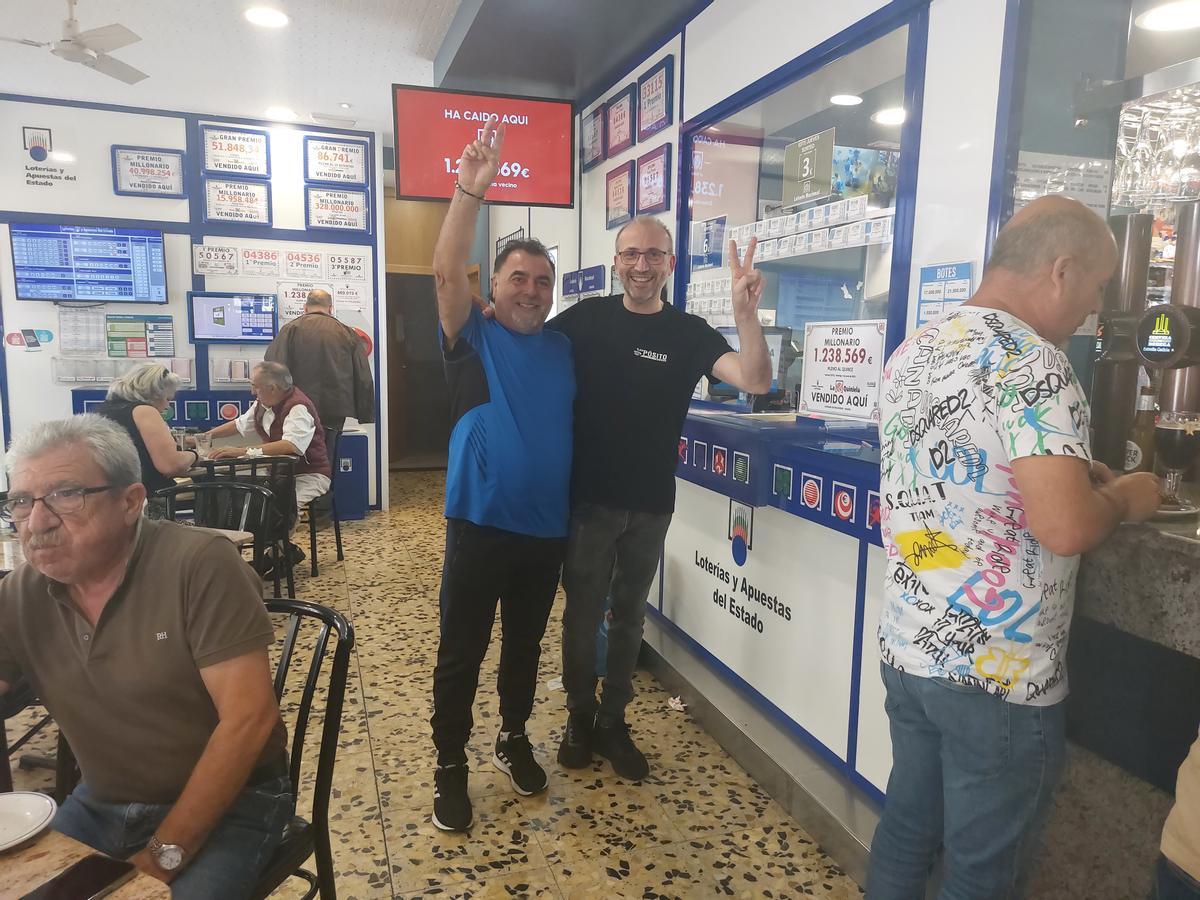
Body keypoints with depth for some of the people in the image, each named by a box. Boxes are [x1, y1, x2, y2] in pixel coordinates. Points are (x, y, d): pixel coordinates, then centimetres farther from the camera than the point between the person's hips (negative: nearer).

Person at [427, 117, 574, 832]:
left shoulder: (565, 349, 6)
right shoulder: (474, 338, -3)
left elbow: (583, 422, 11)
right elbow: (447, 269, -18)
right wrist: (471, 190, -27)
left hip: (548, 527, 4)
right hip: (480, 523, -3)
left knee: (526, 645, 19)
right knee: (462, 652, 7)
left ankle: (514, 740, 40)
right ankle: (451, 767, 25)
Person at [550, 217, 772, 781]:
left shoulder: (689, 333, -2)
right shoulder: (586, 318, -3)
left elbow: (755, 381, -15)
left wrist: (745, 311, -29)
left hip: (649, 503, 1)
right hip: (587, 496, -1)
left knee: (629, 615, 15)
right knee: (582, 613, 10)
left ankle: (613, 721, 33)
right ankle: (579, 717, 32)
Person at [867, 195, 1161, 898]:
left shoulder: (915, 351, 7)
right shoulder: (1030, 361, -20)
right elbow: (1065, 528, -27)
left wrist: (1066, 466, 16)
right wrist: (1124, 499, -6)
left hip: (909, 650, 8)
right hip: (999, 675, -8)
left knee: (906, 833, 23)